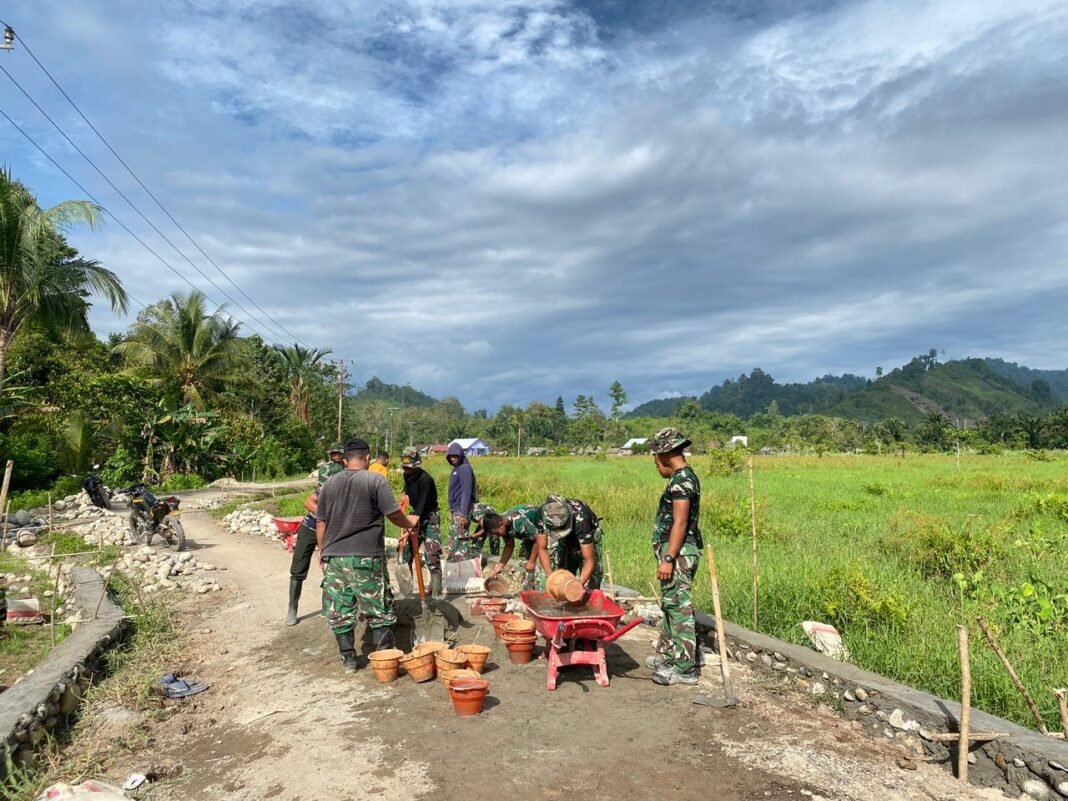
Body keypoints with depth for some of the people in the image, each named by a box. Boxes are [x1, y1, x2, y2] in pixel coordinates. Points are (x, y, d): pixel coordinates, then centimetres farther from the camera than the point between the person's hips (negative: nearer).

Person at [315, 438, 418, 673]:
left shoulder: (329, 483, 7)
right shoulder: (375, 480, -7)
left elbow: (320, 523, 9)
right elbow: (394, 514, -8)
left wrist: (322, 550, 21)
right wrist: (409, 523, 12)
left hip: (334, 557, 4)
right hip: (366, 557, -4)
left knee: (340, 611, 12)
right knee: (380, 611, 8)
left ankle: (348, 660, 17)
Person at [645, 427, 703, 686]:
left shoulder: (681, 479, -16)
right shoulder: (684, 477, 15)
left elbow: (680, 523, -21)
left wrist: (668, 558, -22)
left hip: (678, 552, -11)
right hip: (676, 551, 11)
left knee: (679, 607, -5)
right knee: (670, 605, 18)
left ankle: (685, 668, 2)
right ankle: (666, 655, 29)